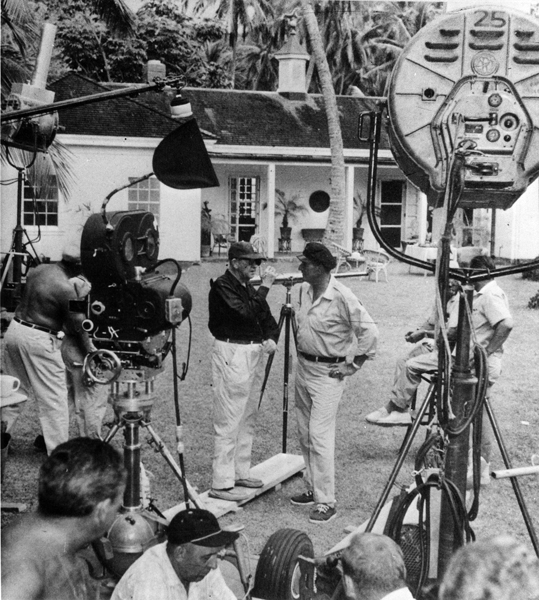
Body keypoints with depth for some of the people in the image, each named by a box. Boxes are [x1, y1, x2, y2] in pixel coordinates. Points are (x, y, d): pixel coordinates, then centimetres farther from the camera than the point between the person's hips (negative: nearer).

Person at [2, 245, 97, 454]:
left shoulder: (38, 270, 4)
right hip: (38, 340, -8)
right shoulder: (66, 289, -18)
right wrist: (92, 350, 5)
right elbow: (77, 326, -8)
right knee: (54, 398, 1)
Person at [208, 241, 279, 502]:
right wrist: (265, 286, -19)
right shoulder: (222, 286, -11)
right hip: (231, 355, -9)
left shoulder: (248, 287, 15)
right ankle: (221, 483, -3)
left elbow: (266, 317, 16)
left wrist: (271, 338, -3)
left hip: (252, 354, 9)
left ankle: (240, 472, 25)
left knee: (247, 419, 14)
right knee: (228, 422, -7)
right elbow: (246, 313, -24)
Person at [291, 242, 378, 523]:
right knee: (305, 434, 14)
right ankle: (313, 488, 27)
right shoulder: (304, 290, 4)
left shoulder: (342, 297, -20)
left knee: (320, 436, -11)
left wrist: (353, 364, -15)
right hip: (303, 366, 8)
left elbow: (369, 331, -19)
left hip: (328, 373, -8)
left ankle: (326, 502, -5)